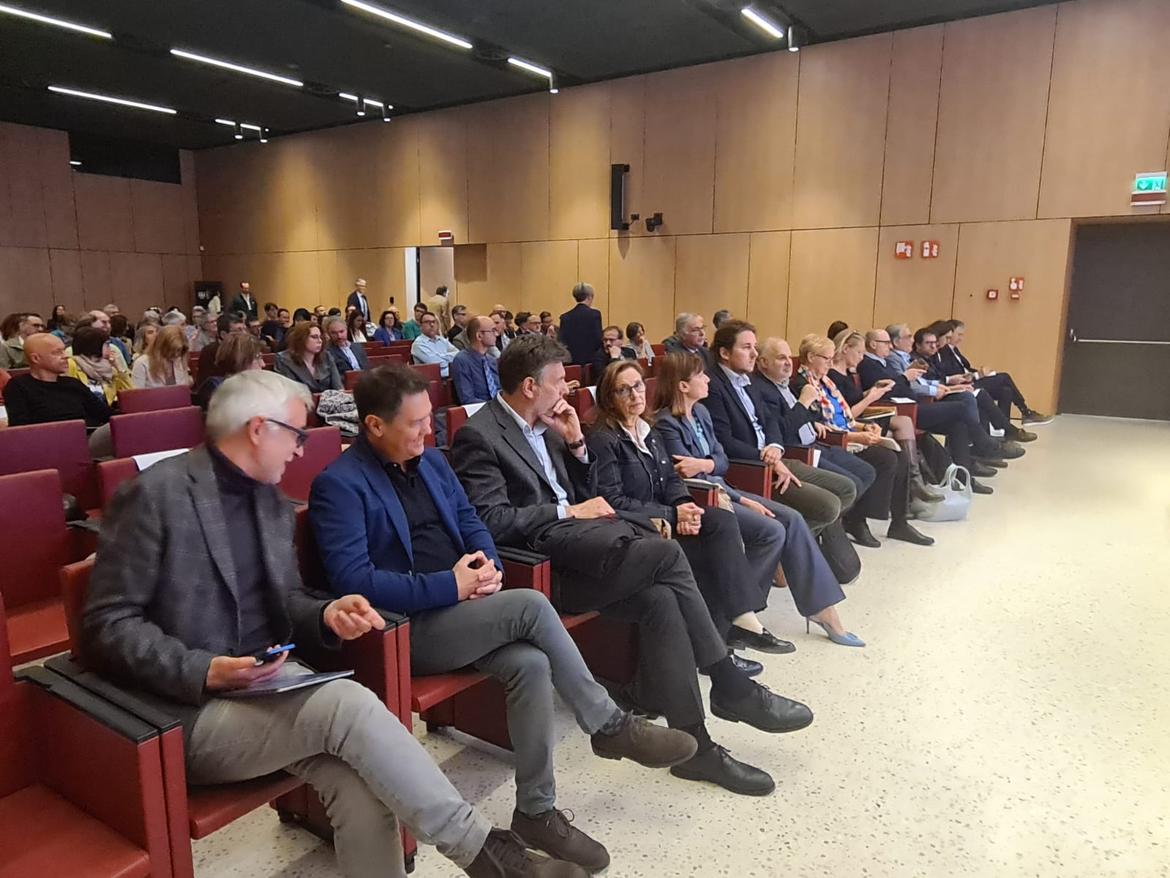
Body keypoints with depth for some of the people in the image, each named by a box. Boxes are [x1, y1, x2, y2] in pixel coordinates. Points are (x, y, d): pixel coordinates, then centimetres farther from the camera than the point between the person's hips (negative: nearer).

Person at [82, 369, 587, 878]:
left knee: (362, 787, -21)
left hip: (268, 688, 6)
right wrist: (205, 671, -24)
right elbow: (108, 625, -12)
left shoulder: (271, 501, 11)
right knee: (347, 704, -29)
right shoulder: (155, 495, -11)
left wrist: (326, 615, -7)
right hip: (193, 710, -6)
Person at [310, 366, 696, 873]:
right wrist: (451, 586, -22)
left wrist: (489, 565, -7)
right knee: (530, 606, -26)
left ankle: (536, 811, -8)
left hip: (457, 611, 7)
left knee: (530, 665, -23)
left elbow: (470, 521, 17)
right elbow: (352, 581, -20)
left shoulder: (431, 461, 13)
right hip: (403, 629, -7)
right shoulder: (338, 484, -11)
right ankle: (608, 726, -8)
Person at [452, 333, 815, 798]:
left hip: (577, 535, 8)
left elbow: (585, 494, 19)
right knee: (667, 554, -22)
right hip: (537, 559, -8)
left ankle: (692, 742, -13)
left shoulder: (544, 425, 16)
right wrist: (567, 511, -14)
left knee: (659, 597, -19)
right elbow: (490, 520, -18)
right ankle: (731, 687, -9)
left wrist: (576, 443, 4)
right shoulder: (478, 435, -9)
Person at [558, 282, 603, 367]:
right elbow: (598, 340, -9)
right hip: (590, 359, -3)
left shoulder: (565, 317, 5)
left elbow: (562, 342, 2)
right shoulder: (594, 314, -6)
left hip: (571, 361, 4)